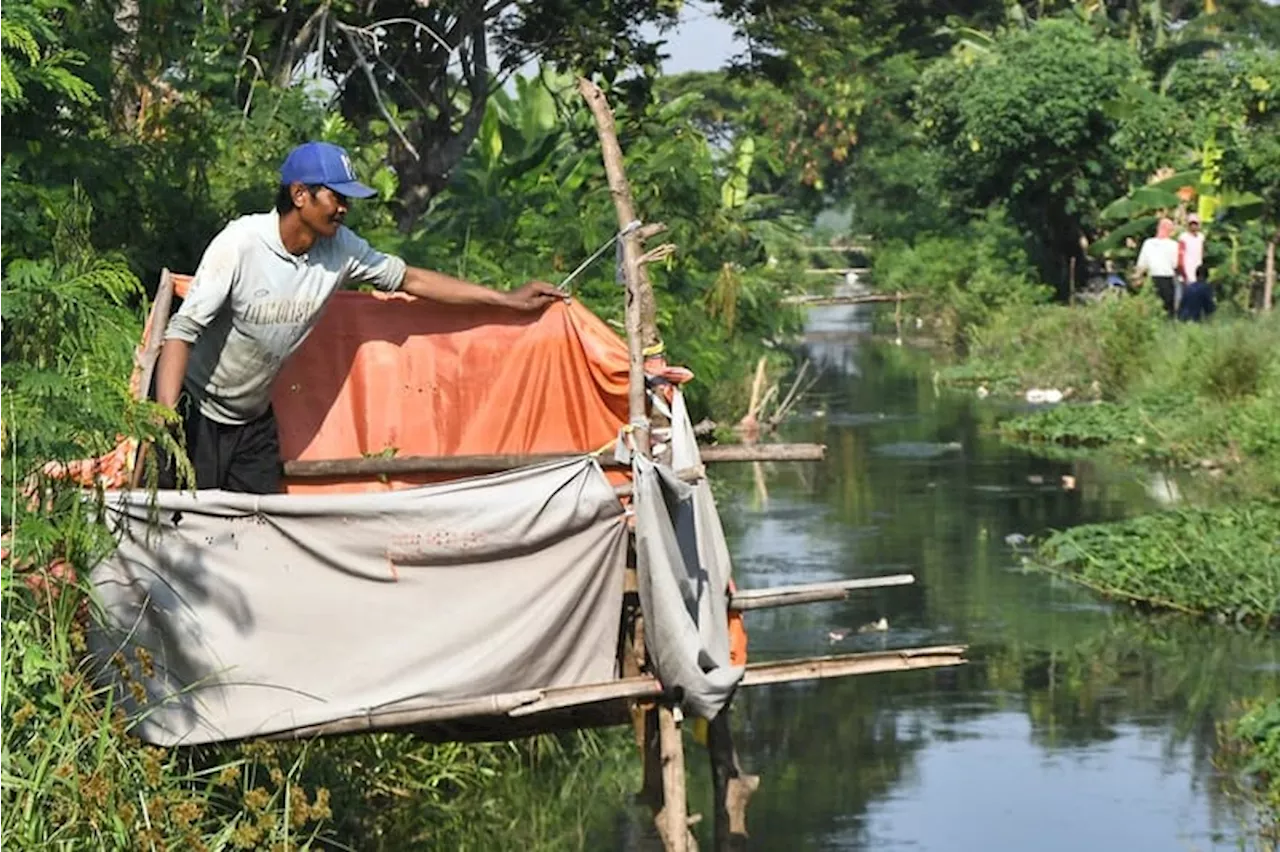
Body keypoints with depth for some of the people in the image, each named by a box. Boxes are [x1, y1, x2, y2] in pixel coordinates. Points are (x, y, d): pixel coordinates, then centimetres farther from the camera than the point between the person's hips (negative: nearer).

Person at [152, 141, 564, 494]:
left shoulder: (341, 250, -7)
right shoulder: (241, 242, -24)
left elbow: (411, 279, 6)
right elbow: (183, 330, -26)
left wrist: (507, 300, 8)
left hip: (254, 419, 6)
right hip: (197, 412, -6)